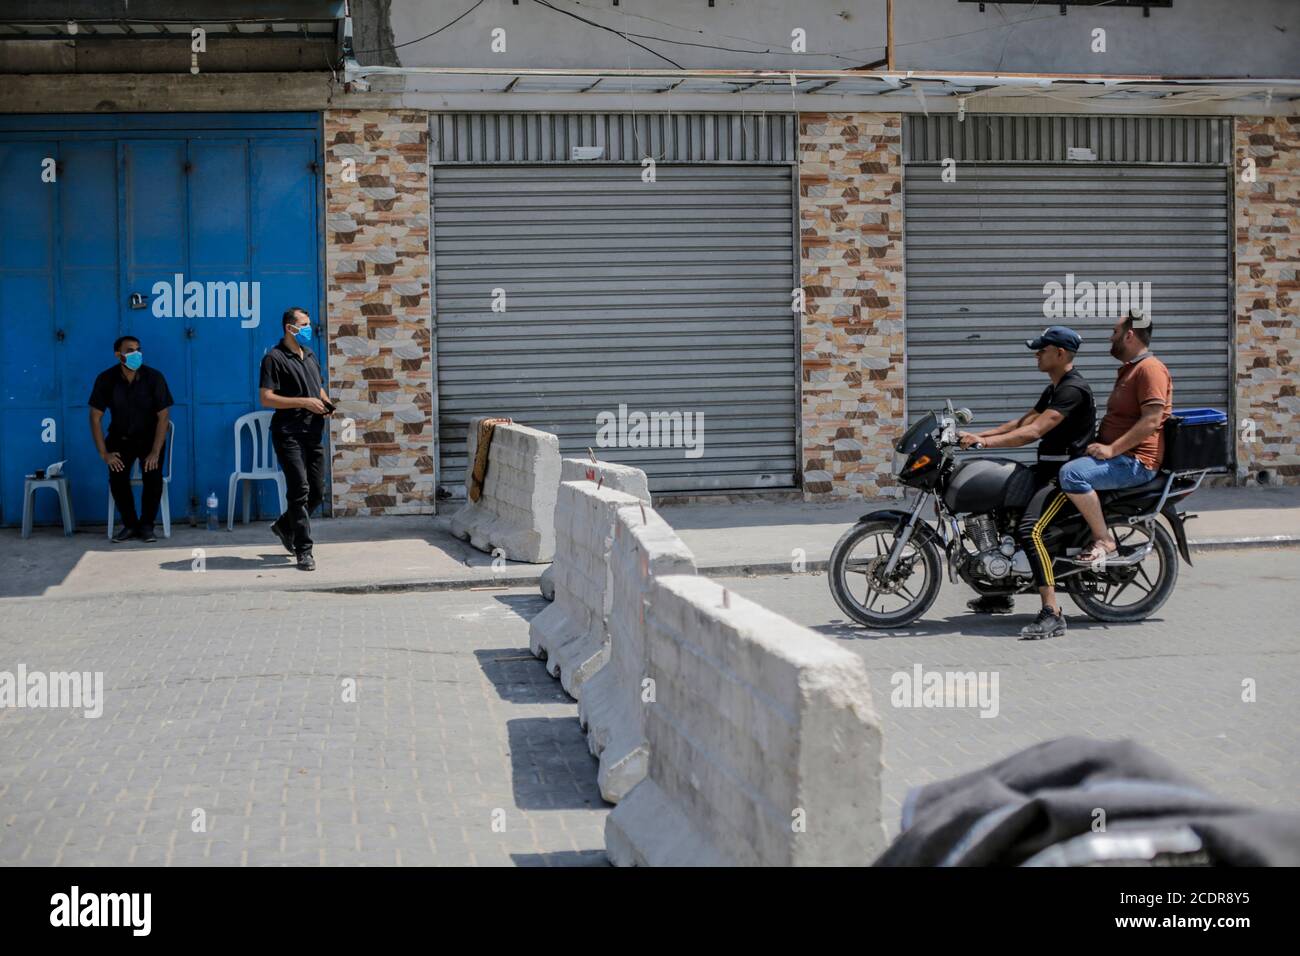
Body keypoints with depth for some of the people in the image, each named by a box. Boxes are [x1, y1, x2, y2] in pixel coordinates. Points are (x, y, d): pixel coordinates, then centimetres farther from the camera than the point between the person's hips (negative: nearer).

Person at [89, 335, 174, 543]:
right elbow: (95, 417, -9)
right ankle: (130, 524, -3)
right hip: (121, 438, 1)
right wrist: (104, 453, -15)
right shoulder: (106, 379, -13)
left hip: (149, 437, -1)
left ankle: (146, 525, -6)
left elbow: (163, 416, -15)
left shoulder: (154, 377, -16)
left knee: (153, 476, -25)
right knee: (117, 477, -23)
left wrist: (155, 452, -23)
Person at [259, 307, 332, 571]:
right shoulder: (274, 358, -7)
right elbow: (267, 399, -14)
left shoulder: (309, 355, 18)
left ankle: (285, 526, 33)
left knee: (317, 490, 10)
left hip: (313, 432, 8)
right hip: (289, 433, -8)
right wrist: (304, 402, -18)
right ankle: (304, 551, -5)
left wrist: (325, 402, 8)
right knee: (300, 490, -9)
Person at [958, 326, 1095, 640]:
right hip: (1048, 469, 11)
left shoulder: (1073, 389, -16)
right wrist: (978, 435, 9)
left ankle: (1052, 614, -31)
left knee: (1029, 531, -28)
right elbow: (1024, 421, 19)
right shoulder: (1054, 389, 18)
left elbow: (1033, 431, -24)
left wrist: (985, 441, -26)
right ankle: (1001, 595, 29)